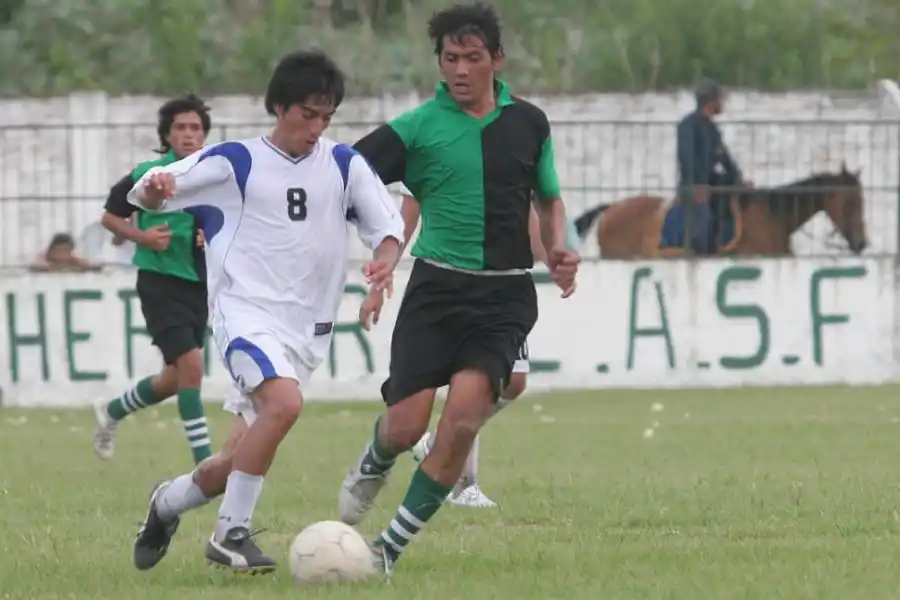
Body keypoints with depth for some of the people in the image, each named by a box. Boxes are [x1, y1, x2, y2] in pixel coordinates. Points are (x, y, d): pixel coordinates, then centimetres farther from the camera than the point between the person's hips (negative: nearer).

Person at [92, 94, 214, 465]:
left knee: (175, 378, 15)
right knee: (191, 365, -18)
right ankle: (205, 465, -15)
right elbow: (110, 216, 1)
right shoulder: (149, 176, -9)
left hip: (200, 284, 6)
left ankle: (112, 412, 42)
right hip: (161, 281, -6)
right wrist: (141, 236, -16)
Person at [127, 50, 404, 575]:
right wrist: (155, 189, -25)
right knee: (285, 403, -32)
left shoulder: (345, 165, 8)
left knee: (242, 459, 7)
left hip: (307, 329, 5)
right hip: (247, 311, -5)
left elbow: (389, 225, 9)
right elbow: (142, 195, 0)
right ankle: (232, 533, -20)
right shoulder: (235, 162, 0)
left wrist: (386, 257, -15)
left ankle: (168, 503, 37)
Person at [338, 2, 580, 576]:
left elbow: (549, 199, 23)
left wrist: (559, 249, 3)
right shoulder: (419, 127, -1)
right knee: (406, 425, -7)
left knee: (463, 418, -17)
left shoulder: (528, 122, 8)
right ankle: (373, 467, 33)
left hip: (505, 296, 1)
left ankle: (391, 547, -6)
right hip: (438, 286, -1)